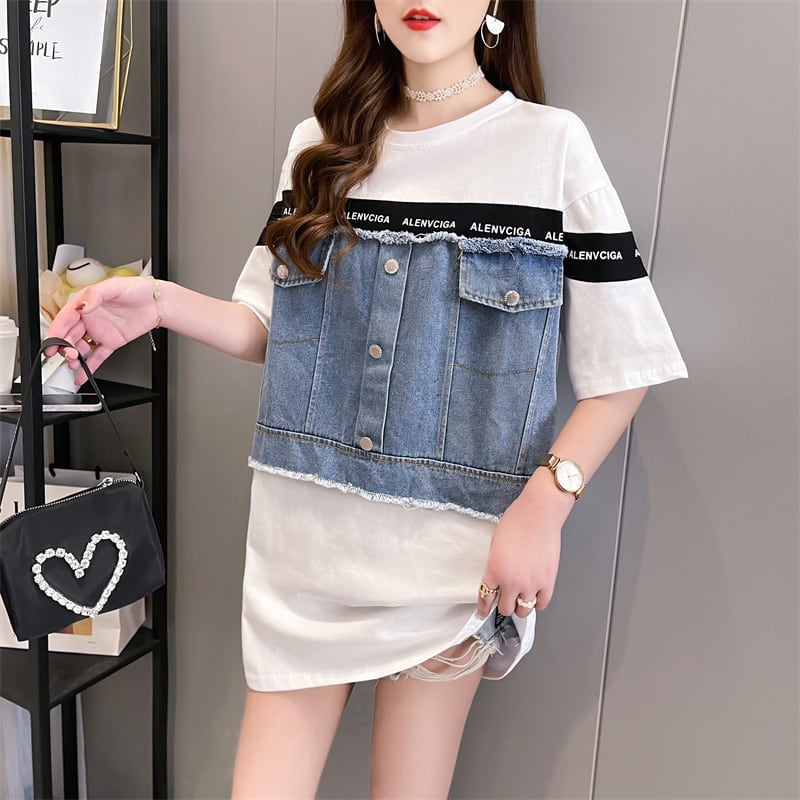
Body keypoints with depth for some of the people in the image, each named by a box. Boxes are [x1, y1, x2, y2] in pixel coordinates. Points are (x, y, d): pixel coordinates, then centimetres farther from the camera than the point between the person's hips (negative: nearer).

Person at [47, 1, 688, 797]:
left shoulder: (552, 145, -3)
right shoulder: (320, 146, 8)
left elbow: (621, 370, -4)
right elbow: (270, 328, 10)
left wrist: (543, 505, -17)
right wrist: (162, 302, -7)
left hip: (449, 544, -2)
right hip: (305, 529, 3)